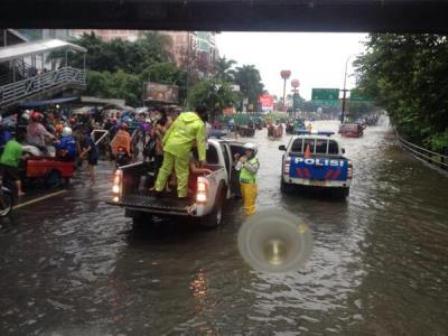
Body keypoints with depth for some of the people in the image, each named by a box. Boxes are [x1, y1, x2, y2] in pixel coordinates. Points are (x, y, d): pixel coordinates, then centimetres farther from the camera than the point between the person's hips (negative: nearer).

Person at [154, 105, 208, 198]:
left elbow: (171, 128, 13)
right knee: (182, 173, 6)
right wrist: (202, 158, -12)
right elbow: (201, 142, -11)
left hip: (170, 145, 5)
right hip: (182, 149, -5)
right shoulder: (200, 124, -6)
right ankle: (182, 194, 11)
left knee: (165, 168, 16)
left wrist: (164, 141, 20)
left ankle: (158, 188, 23)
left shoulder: (182, 115, 10)